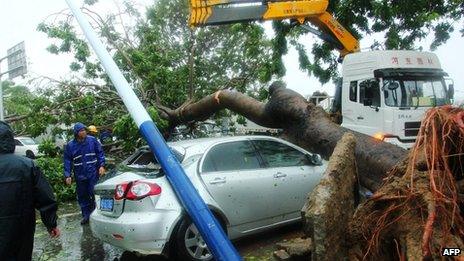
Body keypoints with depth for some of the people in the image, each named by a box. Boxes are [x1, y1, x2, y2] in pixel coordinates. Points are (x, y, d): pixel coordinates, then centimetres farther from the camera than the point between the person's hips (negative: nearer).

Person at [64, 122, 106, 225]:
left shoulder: (92, 140, -2)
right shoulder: (70, 145, 1)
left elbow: (100, 153, 2)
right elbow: (67, 161, 5)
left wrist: (101, 165, -9)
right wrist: (67, 175, -1)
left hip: (93, 174, -2)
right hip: (80, 176, 2)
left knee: (95, 194, 0)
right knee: (82, 197, 10)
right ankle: (86, 215, 24)